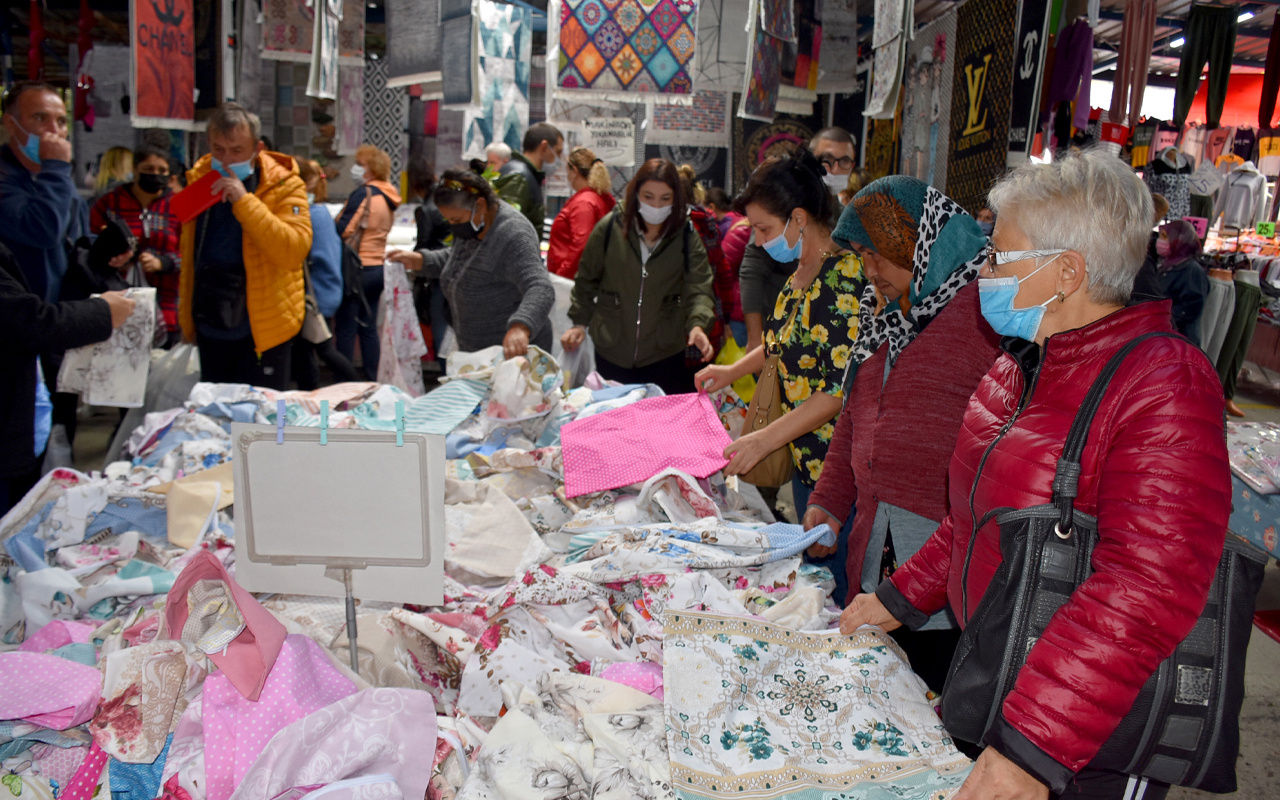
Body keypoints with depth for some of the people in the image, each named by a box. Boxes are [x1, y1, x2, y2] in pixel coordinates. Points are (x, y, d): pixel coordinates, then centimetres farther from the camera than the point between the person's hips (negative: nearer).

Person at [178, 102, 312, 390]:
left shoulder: (284, 186, -11)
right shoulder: (199, 179, 7)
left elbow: (294, 250, -27)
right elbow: (189, 254, 15)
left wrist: (244, 201, -29)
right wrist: (187, 318, 16)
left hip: (261, 331, -6)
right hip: (209, 328, 6)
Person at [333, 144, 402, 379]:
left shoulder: (364, 193, -13)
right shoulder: (388, 197, 12)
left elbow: (344, 230, -17)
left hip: (357, 269, -8)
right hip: (378, 267, 8)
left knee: (345, 329, -2)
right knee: (369, 328, 12)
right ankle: (373, 380, 14)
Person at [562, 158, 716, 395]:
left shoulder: (687, 238, -4)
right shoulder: (609, 229, -3)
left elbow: (698, 290, -12)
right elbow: (587, 280, 9)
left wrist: (698, 324, -29)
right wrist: (579, 322, 4)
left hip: (665, 355, 0)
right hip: (611, 351, 0)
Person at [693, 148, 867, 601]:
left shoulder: (846, 275, -21)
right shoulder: (800, 271, 9)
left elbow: (842, 387, -24)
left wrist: (764, 440, -23)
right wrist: (733, 371, 17)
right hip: (804, 459, 9)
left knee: (834, 588, 1)